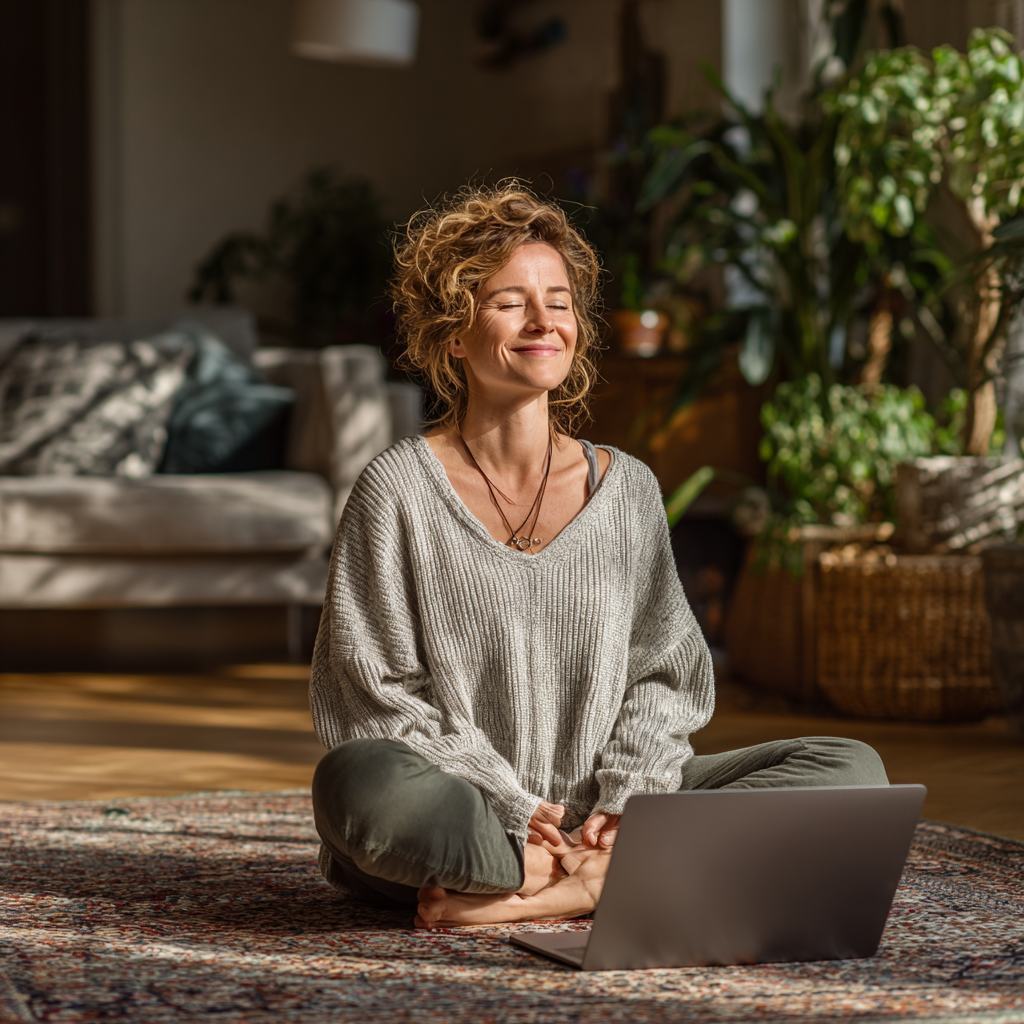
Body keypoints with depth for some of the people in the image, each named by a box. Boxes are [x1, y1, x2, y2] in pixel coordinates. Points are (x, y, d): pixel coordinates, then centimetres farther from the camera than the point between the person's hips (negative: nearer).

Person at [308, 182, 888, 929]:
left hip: (599, 813, 5)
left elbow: (662, 676, 11)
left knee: (851, 770, -13)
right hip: (460, 814, -4)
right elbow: (379, 695, -6)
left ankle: (557, 888, -24)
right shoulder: (398, 491, -2)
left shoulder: (628, 489, 10)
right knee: (359, 781, -39)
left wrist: (624, 799, -8)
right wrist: (512, 812, -16)